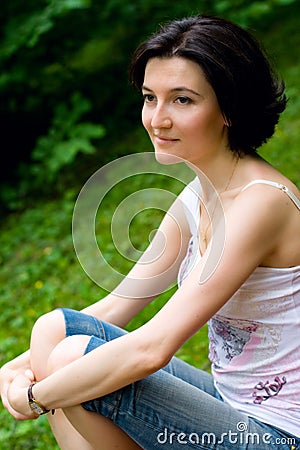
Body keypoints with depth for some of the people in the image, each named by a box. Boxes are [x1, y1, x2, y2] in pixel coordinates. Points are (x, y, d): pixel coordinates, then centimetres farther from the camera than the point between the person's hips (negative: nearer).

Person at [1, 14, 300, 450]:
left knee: (75, 358, -19)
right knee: (57, 326, -2)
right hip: (235, 408, 8)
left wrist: (35, 396, -15)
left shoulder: (260, 201, -23)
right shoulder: (197, 198, 4)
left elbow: (152, 348, -28)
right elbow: (116, 306, 8)